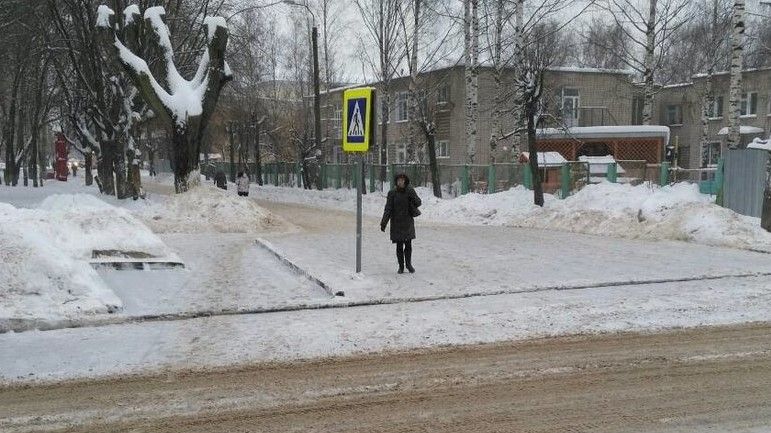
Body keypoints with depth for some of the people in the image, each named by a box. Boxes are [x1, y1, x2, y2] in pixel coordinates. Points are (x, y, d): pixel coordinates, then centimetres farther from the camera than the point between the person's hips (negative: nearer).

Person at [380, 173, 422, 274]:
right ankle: (401, 266, 14)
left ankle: (408, 264, 20)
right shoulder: (392, 193, -1)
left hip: (408, 222, 0)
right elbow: (388, 209, -1)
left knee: (408, 244, 1)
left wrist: (412, 195, -24)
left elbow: (418, 203, -6)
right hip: (396, 223, 0)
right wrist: (383, 223, -7)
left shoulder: (410, 191, 1)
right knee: (399, 246, 3)